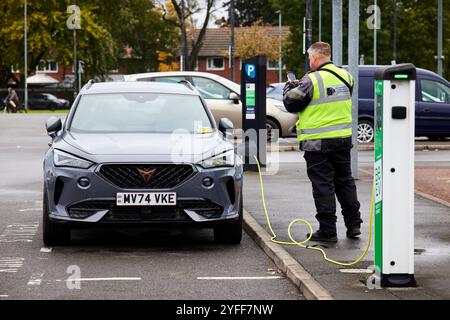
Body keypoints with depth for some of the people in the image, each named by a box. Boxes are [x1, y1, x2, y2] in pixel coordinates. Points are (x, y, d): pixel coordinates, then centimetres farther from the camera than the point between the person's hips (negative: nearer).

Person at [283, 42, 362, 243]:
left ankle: (327, 230, 1)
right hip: (343, 138, 6)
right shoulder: (345, 76, 5)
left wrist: (290, 88, 13)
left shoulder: (312, 80, -16)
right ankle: (354, 224, 22)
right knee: (345, 182, 17)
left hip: (318, 143, -6)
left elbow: (291, 104, -9)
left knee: (323, 186, -1)